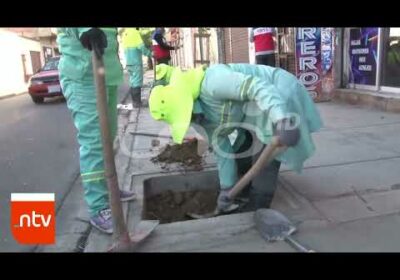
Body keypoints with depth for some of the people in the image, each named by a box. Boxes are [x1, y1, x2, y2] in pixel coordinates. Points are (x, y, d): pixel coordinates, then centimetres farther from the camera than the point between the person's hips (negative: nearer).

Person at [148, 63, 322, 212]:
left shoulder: (212, 83, -31)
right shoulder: (204, 114, -1)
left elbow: (258, 87, -39)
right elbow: (222, 148, 3)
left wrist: (282, 120, -51)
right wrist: (227, 187, 3)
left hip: (280, 95, -9)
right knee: (240, 152, 15)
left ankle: (258, 208, 1)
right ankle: (247, 192, 35)